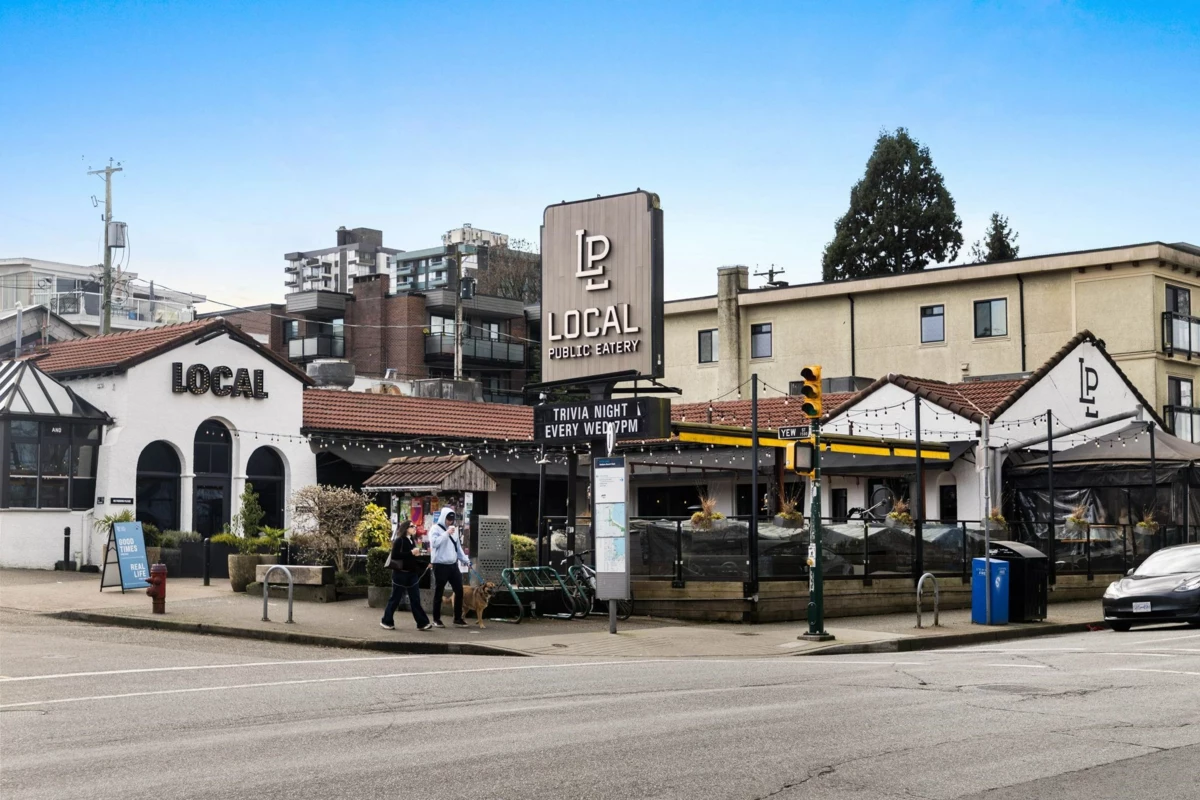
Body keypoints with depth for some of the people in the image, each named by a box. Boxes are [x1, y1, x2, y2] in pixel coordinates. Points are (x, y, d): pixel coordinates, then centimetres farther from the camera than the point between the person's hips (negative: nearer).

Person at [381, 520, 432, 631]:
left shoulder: (412, 540, 14)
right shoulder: (399, 540, -10)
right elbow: (394, 555, -21)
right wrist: (411, 553, -23)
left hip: (412, 573, 7)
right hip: (401, 573, -7)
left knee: (415, 599, 4)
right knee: (395, 598, 3)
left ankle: (422, 623, 2)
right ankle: (386, 621, 16)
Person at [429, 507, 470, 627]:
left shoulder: (454, 529, 16)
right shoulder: (435, 529, -5)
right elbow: (434, 542, -21)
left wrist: (465, 559, 14)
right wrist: (446, 533, -22)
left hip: (453, 565, 6)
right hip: (440, 565, -6)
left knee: (459, 590, 4)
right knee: (438, 593, 1)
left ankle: (458, 618, 14)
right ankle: (436, 619, 8)